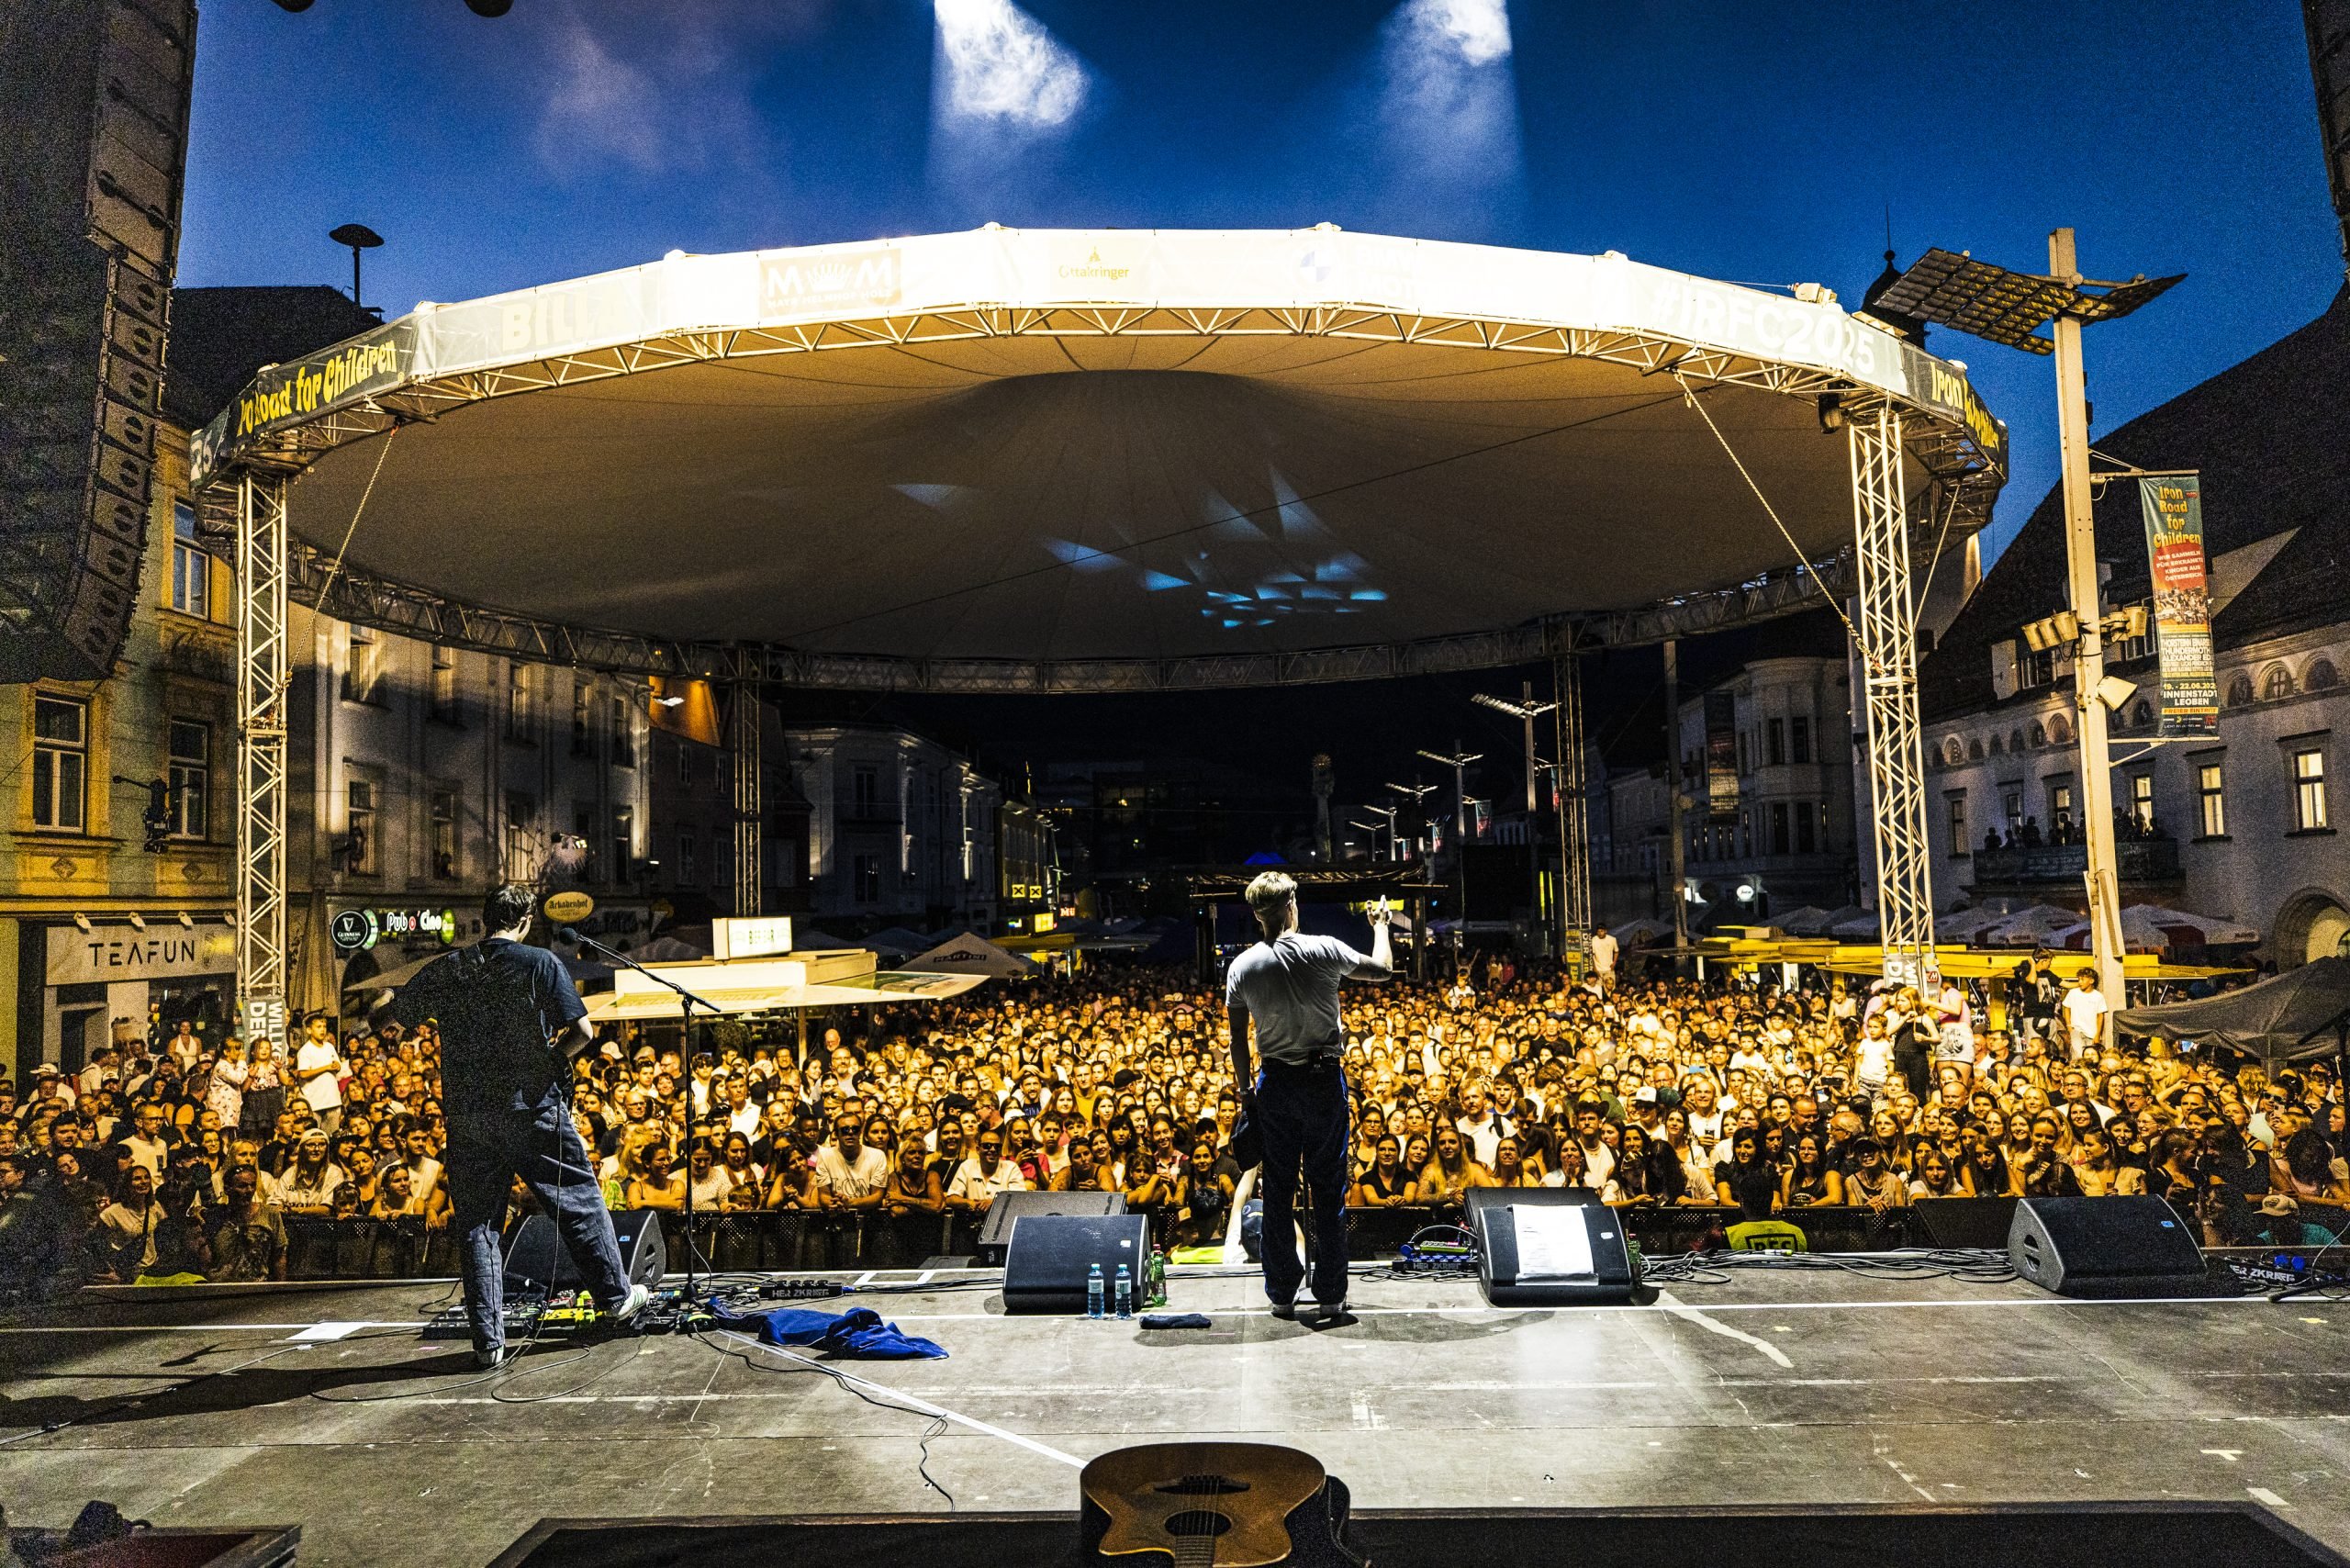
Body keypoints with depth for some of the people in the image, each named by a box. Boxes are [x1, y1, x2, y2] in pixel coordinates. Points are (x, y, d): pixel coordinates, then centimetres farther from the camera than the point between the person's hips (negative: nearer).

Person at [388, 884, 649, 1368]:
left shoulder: (445, 970, 3)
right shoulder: (540, 963, -7)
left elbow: (399, 1015, 16)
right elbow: (582, 1031, -12)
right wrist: (552, 1058, 4)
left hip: (466, 1115, 3)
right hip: (531, 1108, -3)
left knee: (477, 1226, 10)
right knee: (580, 1202, 13)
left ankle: (489, 1342, 10)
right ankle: (616, 1296, 24)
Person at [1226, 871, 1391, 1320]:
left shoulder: (1242, 967, -4)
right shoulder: (1323, 951, -10)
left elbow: (1238, 1038, 2)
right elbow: (1383, 968, 3)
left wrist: (1245, 1090, 13)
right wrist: (1380, 925, 20)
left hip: (1275, 1082, 2)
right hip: (1323, 1079, -1)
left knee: (1278, 1188, 10)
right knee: (1328, 1187, 6)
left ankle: (1282, 1293, 15)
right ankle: (1331, 1294, 12)